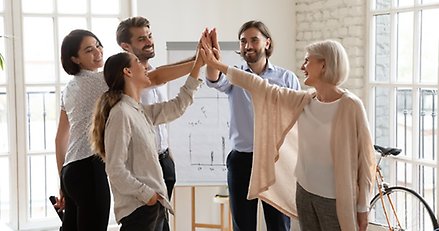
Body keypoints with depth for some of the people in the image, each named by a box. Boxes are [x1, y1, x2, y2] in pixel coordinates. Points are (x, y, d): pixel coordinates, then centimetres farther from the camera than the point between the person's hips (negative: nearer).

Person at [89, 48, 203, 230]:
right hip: (138, 208, -9)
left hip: (154, 206, 9)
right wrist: (147, 194, -15)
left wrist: (198, 66, 19)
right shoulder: (121, 113, -15)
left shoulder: (141, 112, 13)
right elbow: (115, 170, -19)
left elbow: (177, 106, 20)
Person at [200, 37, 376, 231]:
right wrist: (217, 65, 10)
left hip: (335, 199, -6)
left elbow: (365, 156, -11)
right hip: (304, 192, 6)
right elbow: (262, 88, 8)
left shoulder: (350, 106, -14)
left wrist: (363, 207, -8)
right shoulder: (304, 101, 2)